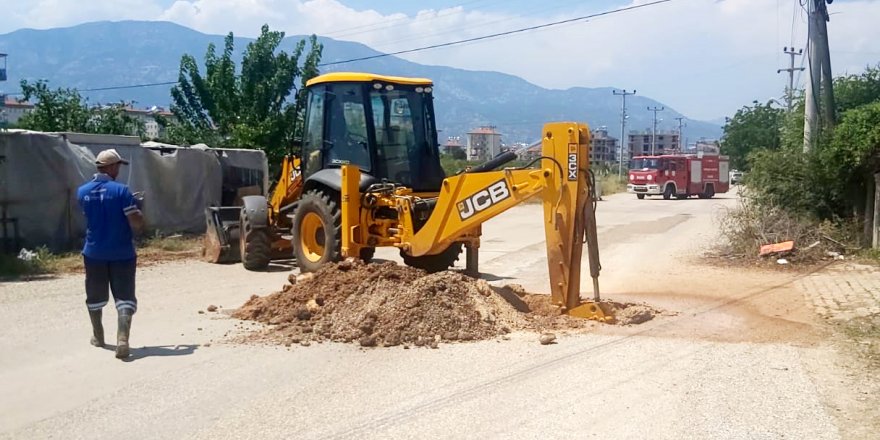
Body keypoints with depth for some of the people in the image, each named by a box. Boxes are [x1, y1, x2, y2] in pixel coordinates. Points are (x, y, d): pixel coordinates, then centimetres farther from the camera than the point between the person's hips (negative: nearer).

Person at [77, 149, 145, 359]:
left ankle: (98, 336, 36)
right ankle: (122, 339, -18)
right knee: (124, 298, -2)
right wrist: (137, 206, 2)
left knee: (95, 297, 19)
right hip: (122, 254, -4)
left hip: (94, 253, 4)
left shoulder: (83, 191, 1)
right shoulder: (121, 191, -14)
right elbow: (137, 224, -17)